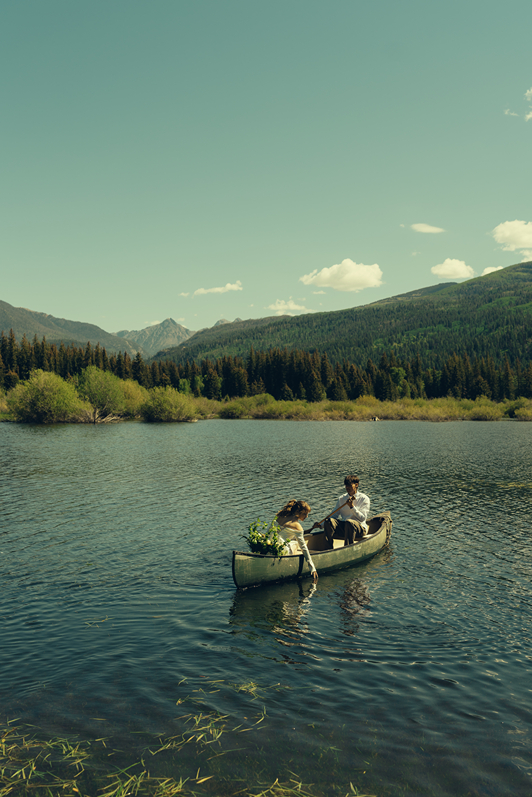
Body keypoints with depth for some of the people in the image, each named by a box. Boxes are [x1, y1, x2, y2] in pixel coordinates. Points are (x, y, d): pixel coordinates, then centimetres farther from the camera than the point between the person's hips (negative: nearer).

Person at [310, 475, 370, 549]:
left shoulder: (364, 499, 1)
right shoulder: (342, 499, 14)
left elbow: (363, 518, -8)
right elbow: (334, 515, 10)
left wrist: (352, 506, -20)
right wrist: (321, 525, -3)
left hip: (359, 528, -4)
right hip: (343, 527, 4)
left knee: (349, 522, -37)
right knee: (329, 521, -25)